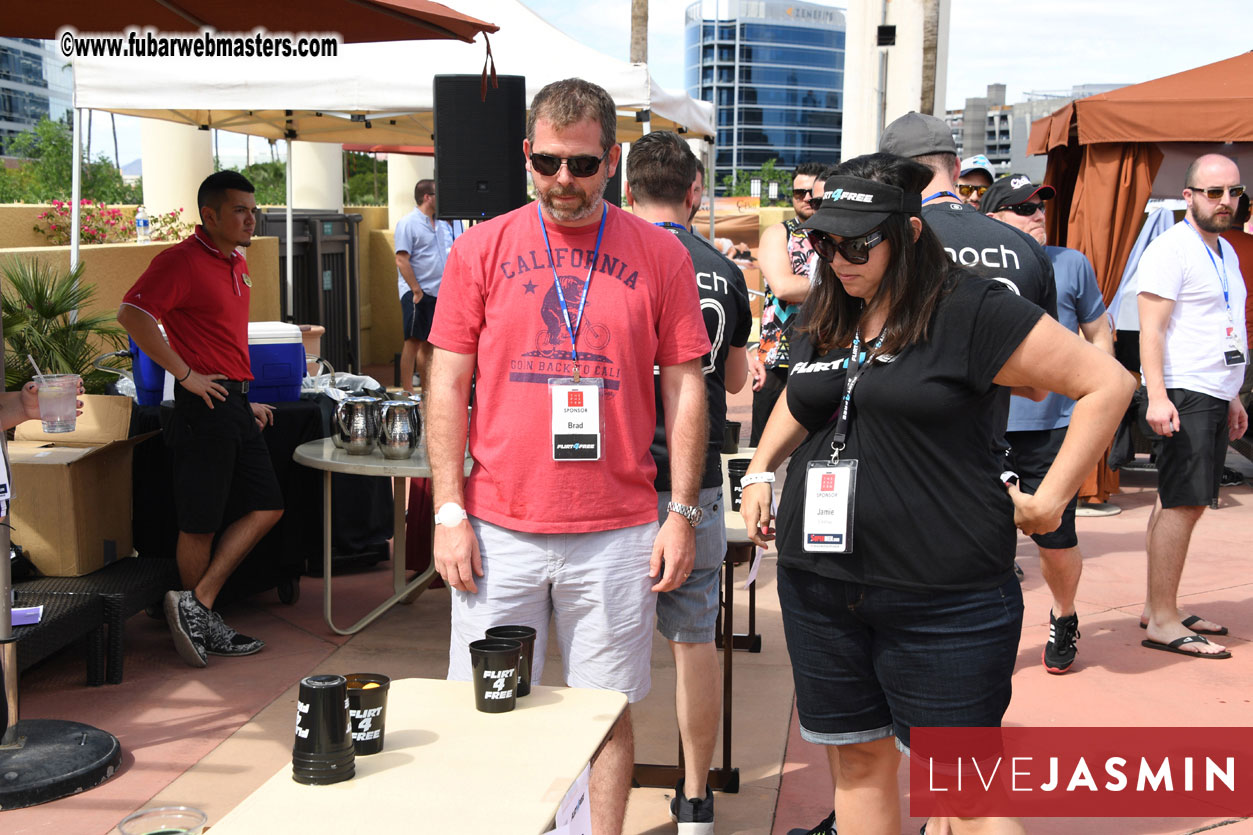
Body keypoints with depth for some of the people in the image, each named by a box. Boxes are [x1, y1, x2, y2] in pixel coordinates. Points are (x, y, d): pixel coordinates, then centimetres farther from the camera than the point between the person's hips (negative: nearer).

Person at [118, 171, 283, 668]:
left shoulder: (237, 263, 17)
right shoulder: (182, 260, -12)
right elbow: (132, 314, -24)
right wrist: (186, 374, -21)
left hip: (235, 404, 9)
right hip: (204, 404, -9)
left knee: (266, 506, 7)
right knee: (201, 524, 1)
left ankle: (196, 606, 9)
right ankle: (204, 625, 14)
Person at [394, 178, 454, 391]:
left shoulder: (442, 224, 16)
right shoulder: (408, 223, -7)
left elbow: (449, 258, 22)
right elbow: (402, 260, -14)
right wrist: (417, 291, -17)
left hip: (438, 294, 7)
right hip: (416, 294, -7)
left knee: (428, 344, 11)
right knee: (413, 342, -6)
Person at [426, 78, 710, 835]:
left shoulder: (659, 255, 2)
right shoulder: (482, 249, 3)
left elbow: (685, 388, 4)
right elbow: (448, 385, 4)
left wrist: (682, 513, 0)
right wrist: (450, 512, -2)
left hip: (619, 534, 0)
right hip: (498, 530, 1)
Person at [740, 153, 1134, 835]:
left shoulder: (969, 311, -9)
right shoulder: (820, 322, 11)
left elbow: (1107, 383, -8)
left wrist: (1049, 499, -8)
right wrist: (760, 472, 16)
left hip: (945, 599, -6)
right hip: (819, 584, 6)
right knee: (856, 761, 14)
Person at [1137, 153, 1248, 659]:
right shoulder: (1169, 250, -9)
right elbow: (1151, 329, -15)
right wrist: (1157, 396, -24)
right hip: (1181, 394, -9)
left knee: (1177, 504, 10)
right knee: (1183, 504, -10)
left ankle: (1158, 608, 16)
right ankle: (1162, 623, -7)